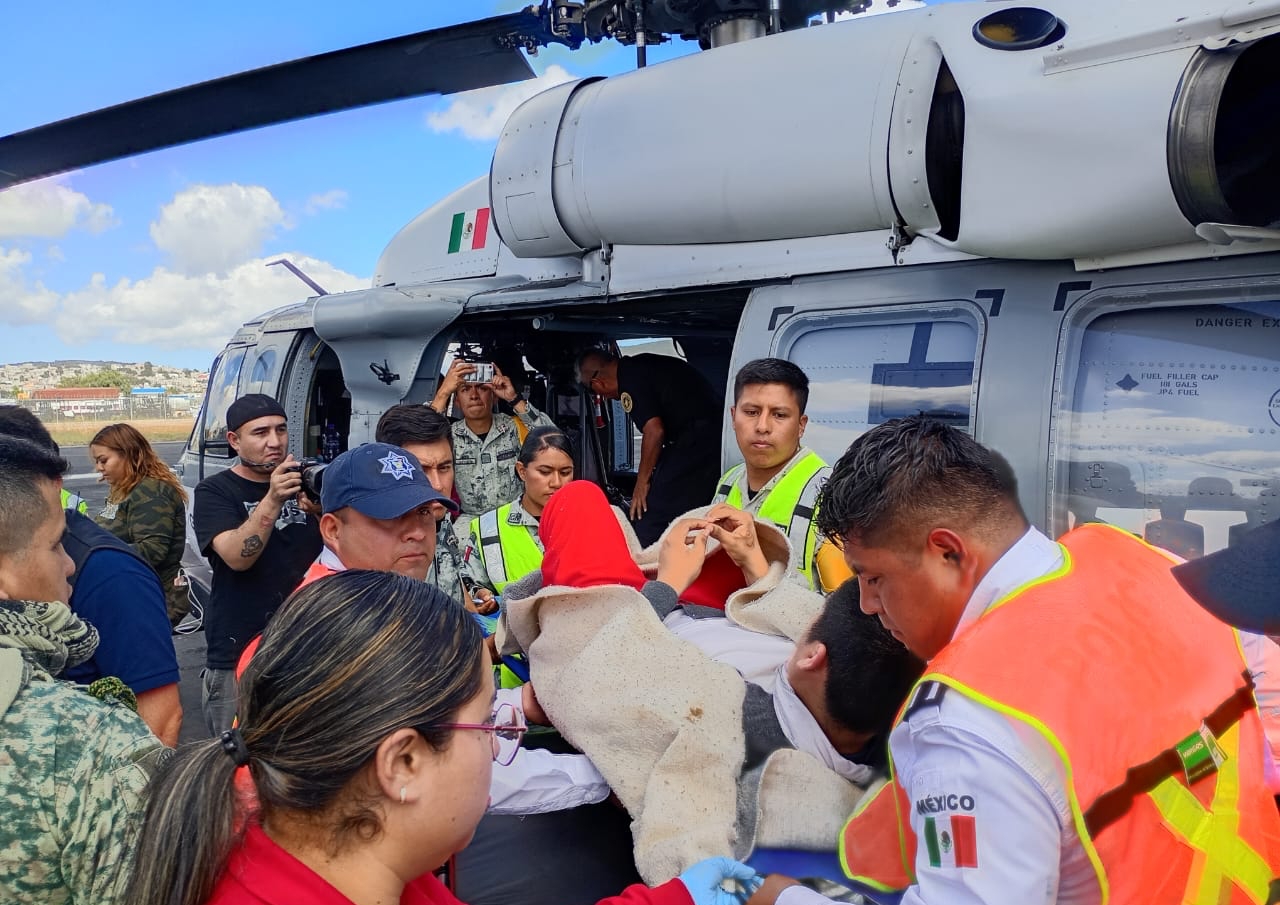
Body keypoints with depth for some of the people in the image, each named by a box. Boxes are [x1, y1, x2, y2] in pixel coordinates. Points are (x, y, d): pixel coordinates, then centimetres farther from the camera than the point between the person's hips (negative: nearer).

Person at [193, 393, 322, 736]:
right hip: (238, 659, -3)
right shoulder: (214, 492, -1)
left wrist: (321, 510, -14)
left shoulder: (302, 483, 11)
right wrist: (272, 501, -30)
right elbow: (237, 558, -16)